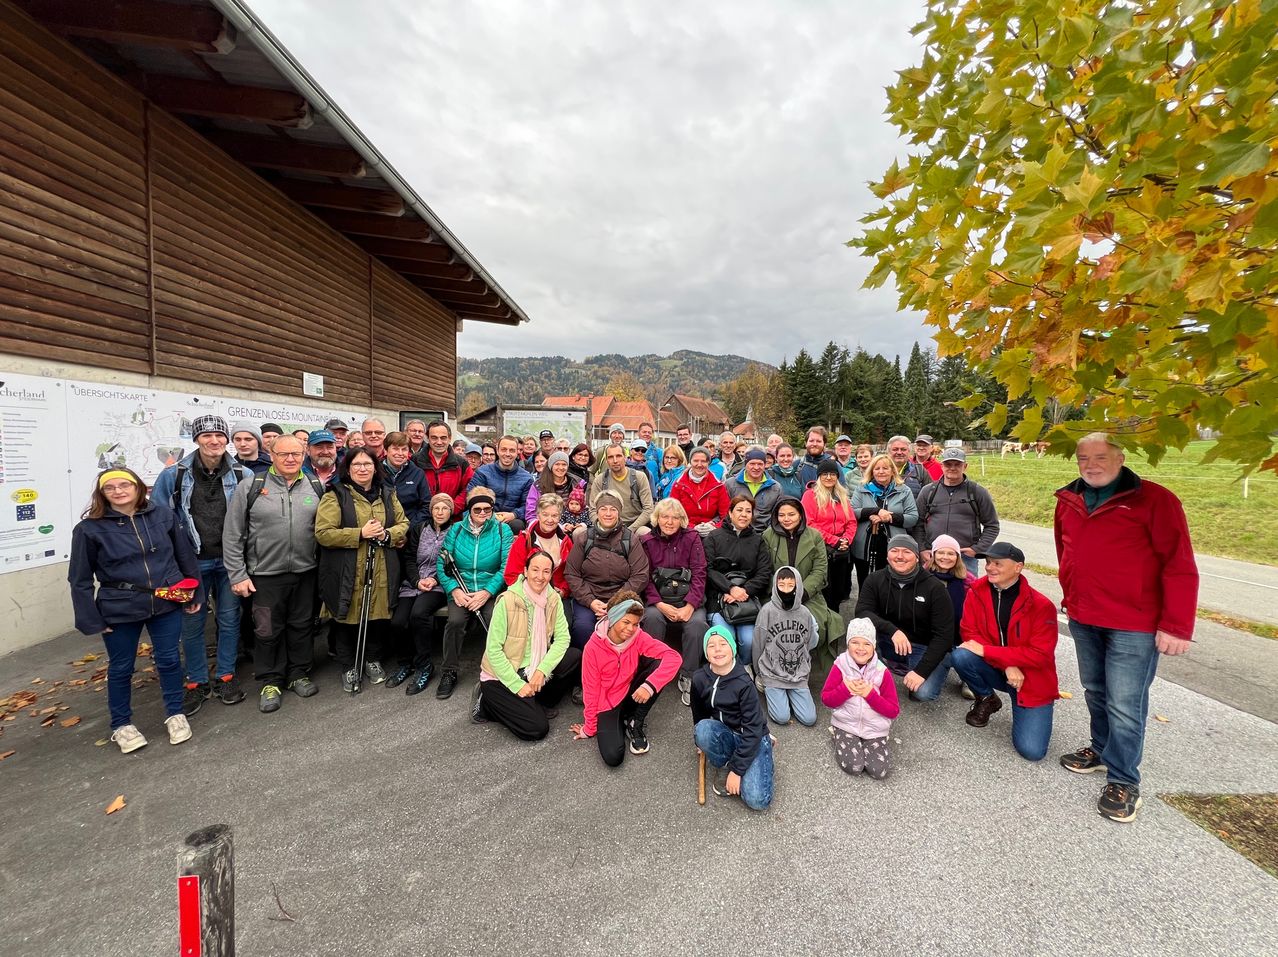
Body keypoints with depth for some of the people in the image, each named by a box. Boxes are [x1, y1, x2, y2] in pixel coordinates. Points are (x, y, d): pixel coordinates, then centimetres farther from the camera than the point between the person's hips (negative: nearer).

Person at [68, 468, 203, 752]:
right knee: (121, 667, 14)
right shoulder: (90, 528, -8)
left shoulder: (163, 514, -3)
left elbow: (186, 555, 6)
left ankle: (175, 714, 30)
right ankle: (121, 725, 34)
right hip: (119, 610, -1)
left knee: (169, 660, 11)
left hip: (166, 603, 1)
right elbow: (80, 579, -2)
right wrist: (92, 620, -4)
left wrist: (196, 593, 8)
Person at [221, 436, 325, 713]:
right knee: (267, 630, 8)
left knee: (302, 626, 14)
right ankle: (271, 681, 26)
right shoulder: (250, 488, -4)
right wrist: (237, 574, -5)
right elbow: (232, 535, -2)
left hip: (306, 573, 2)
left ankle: (299, 674, 31)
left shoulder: (316, 487, 2)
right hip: (265, 575, -2)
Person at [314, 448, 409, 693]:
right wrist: (360, 534, -19)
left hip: (382, 573, 4)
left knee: (379, 615, 11)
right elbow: (323, 533, -12)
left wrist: (388, 534, -9)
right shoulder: (335, 495, -5)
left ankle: (373, 660, 34)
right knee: (347, 619, 9)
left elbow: (404, 523, 12)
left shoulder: (387, 493, 11)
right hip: (347, 574, -3)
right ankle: (348, 667, 29)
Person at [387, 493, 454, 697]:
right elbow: (408, 559, 9)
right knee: (397, 622, -19)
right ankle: (406, 662, 9)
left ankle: (423, 667, -15)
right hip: (413, 583, 4)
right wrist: (417, 581, -7)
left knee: (418, 613, -32)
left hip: (439, 585, -4)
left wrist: (435, 579, -12)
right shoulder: (418, 529, 15)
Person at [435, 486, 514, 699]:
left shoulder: (503, 530, 1)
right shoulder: (456, 530, 8)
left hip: (491, 591, -2)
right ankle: (448, 673, -6)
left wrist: (487, 592, -18)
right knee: (455, 621, -27)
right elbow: (442, 564, 2)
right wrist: (454, 589, -14)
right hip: (460, 590, 2)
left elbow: (507, 567, -8)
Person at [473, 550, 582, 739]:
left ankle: (541, 703, 6)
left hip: (533, 668, 6)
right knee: (537, 729, -15)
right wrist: (517, 685, -19)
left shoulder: (553, 599, -6)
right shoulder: (507, 601, -22)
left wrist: (542, 670, -21)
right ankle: (486, 703, 7)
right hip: (501, 675, -5)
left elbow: (562, 638, -8)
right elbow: (493, 649, -19)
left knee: (575, 658, -15)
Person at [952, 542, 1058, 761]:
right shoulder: (977, 592, -9)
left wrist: (985, 651, -27)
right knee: (960, 656, -30)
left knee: (1031, 750, -14)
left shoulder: (1041, 605, -18)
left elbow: (1039, 654, -22)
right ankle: (987, 699, 3)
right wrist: (1007, 664, -23)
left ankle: (1022, 709, 21)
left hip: (1032, 681, -2)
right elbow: (970, 634, -9)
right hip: (996, 671, 3)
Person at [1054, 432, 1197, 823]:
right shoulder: (1068, 501, 6)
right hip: (1083, 621, 6)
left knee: (1125, 705, 0)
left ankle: (1123, 781, 16)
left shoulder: (1154, 500, -11)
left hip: (1134, 625, -5)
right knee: (1095, 692, 20)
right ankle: (1102, 748, 39)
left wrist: (1177, 626, -15)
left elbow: (1180, 566, -13)